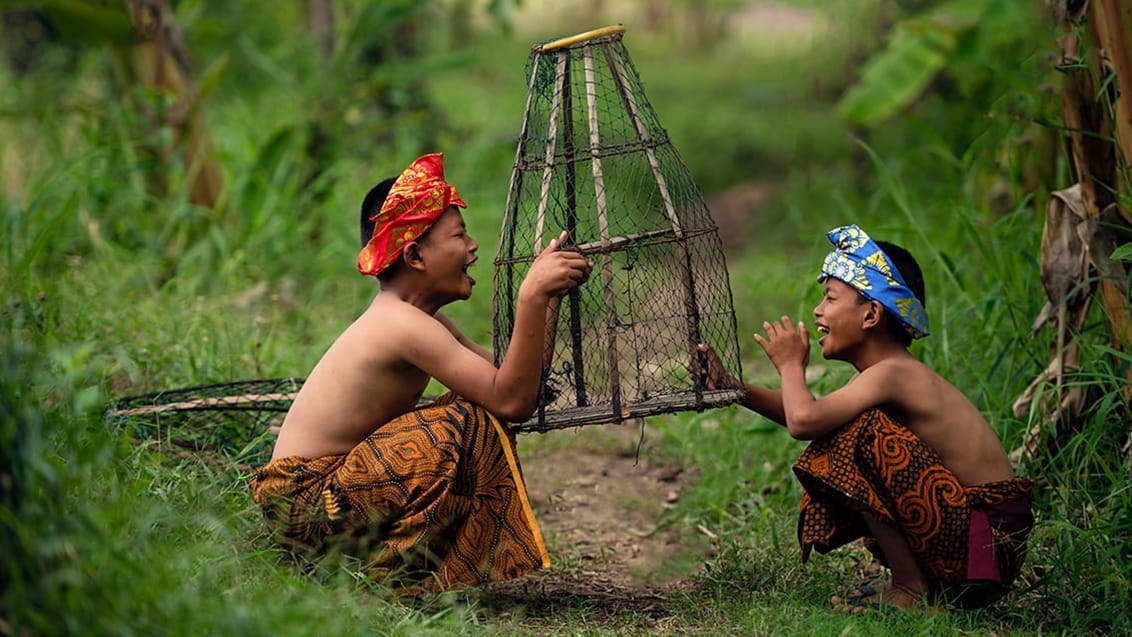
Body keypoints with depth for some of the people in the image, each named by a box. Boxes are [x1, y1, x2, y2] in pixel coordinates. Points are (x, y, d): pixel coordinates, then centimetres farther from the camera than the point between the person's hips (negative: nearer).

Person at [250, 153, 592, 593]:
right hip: (305, 503, -10)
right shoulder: (403, 324, -20)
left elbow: (507, 379, 10)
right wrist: (531, 298, -29)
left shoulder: (417, 319, 11)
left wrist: (548, 295, 6)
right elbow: (512, 401, -26)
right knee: (474, 424, -20)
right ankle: (400, 573, -11)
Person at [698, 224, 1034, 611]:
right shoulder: (897, 373, 12)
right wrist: (731, 388, 14)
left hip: (989, 546, -10)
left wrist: (791, 365, -8)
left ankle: (911, 588, -12)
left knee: (859, 435, -21)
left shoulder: (892, 375, -17)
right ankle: (924, 581, 13)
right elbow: (814, 415, 22)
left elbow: (803, 420, -29)